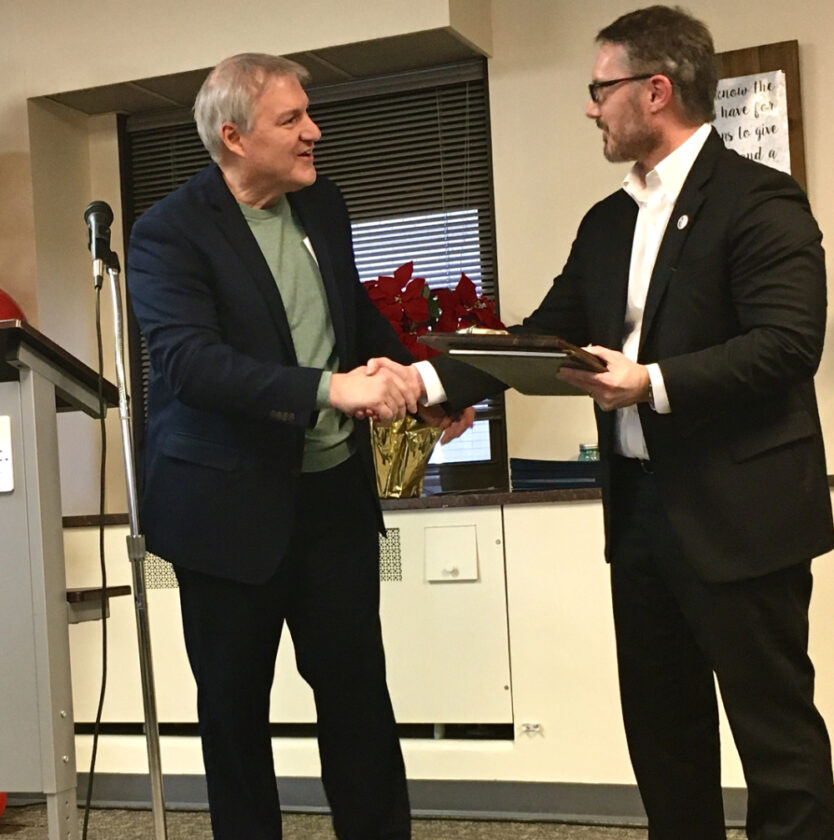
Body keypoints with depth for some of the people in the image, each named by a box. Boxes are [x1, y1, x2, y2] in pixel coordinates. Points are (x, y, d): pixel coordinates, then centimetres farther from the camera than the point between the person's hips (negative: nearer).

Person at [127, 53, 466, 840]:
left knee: (356, 683, 10)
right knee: (235, 700, 9)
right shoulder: (170, 232, -14)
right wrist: (329, 389, -35)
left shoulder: (322, 204, 6)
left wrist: (421, 382, 5)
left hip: (335, 489, 5)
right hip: (230, 502, -5)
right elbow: (188, 358, -28)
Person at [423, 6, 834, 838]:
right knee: (660, 725, 15)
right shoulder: (608, 222, 14)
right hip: (640, 506, 8)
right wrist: (430, 381, 2)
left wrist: (656, 384, -26)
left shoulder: (757, 200, -10)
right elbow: (542, 336, 13)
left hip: (738, 511, -8)